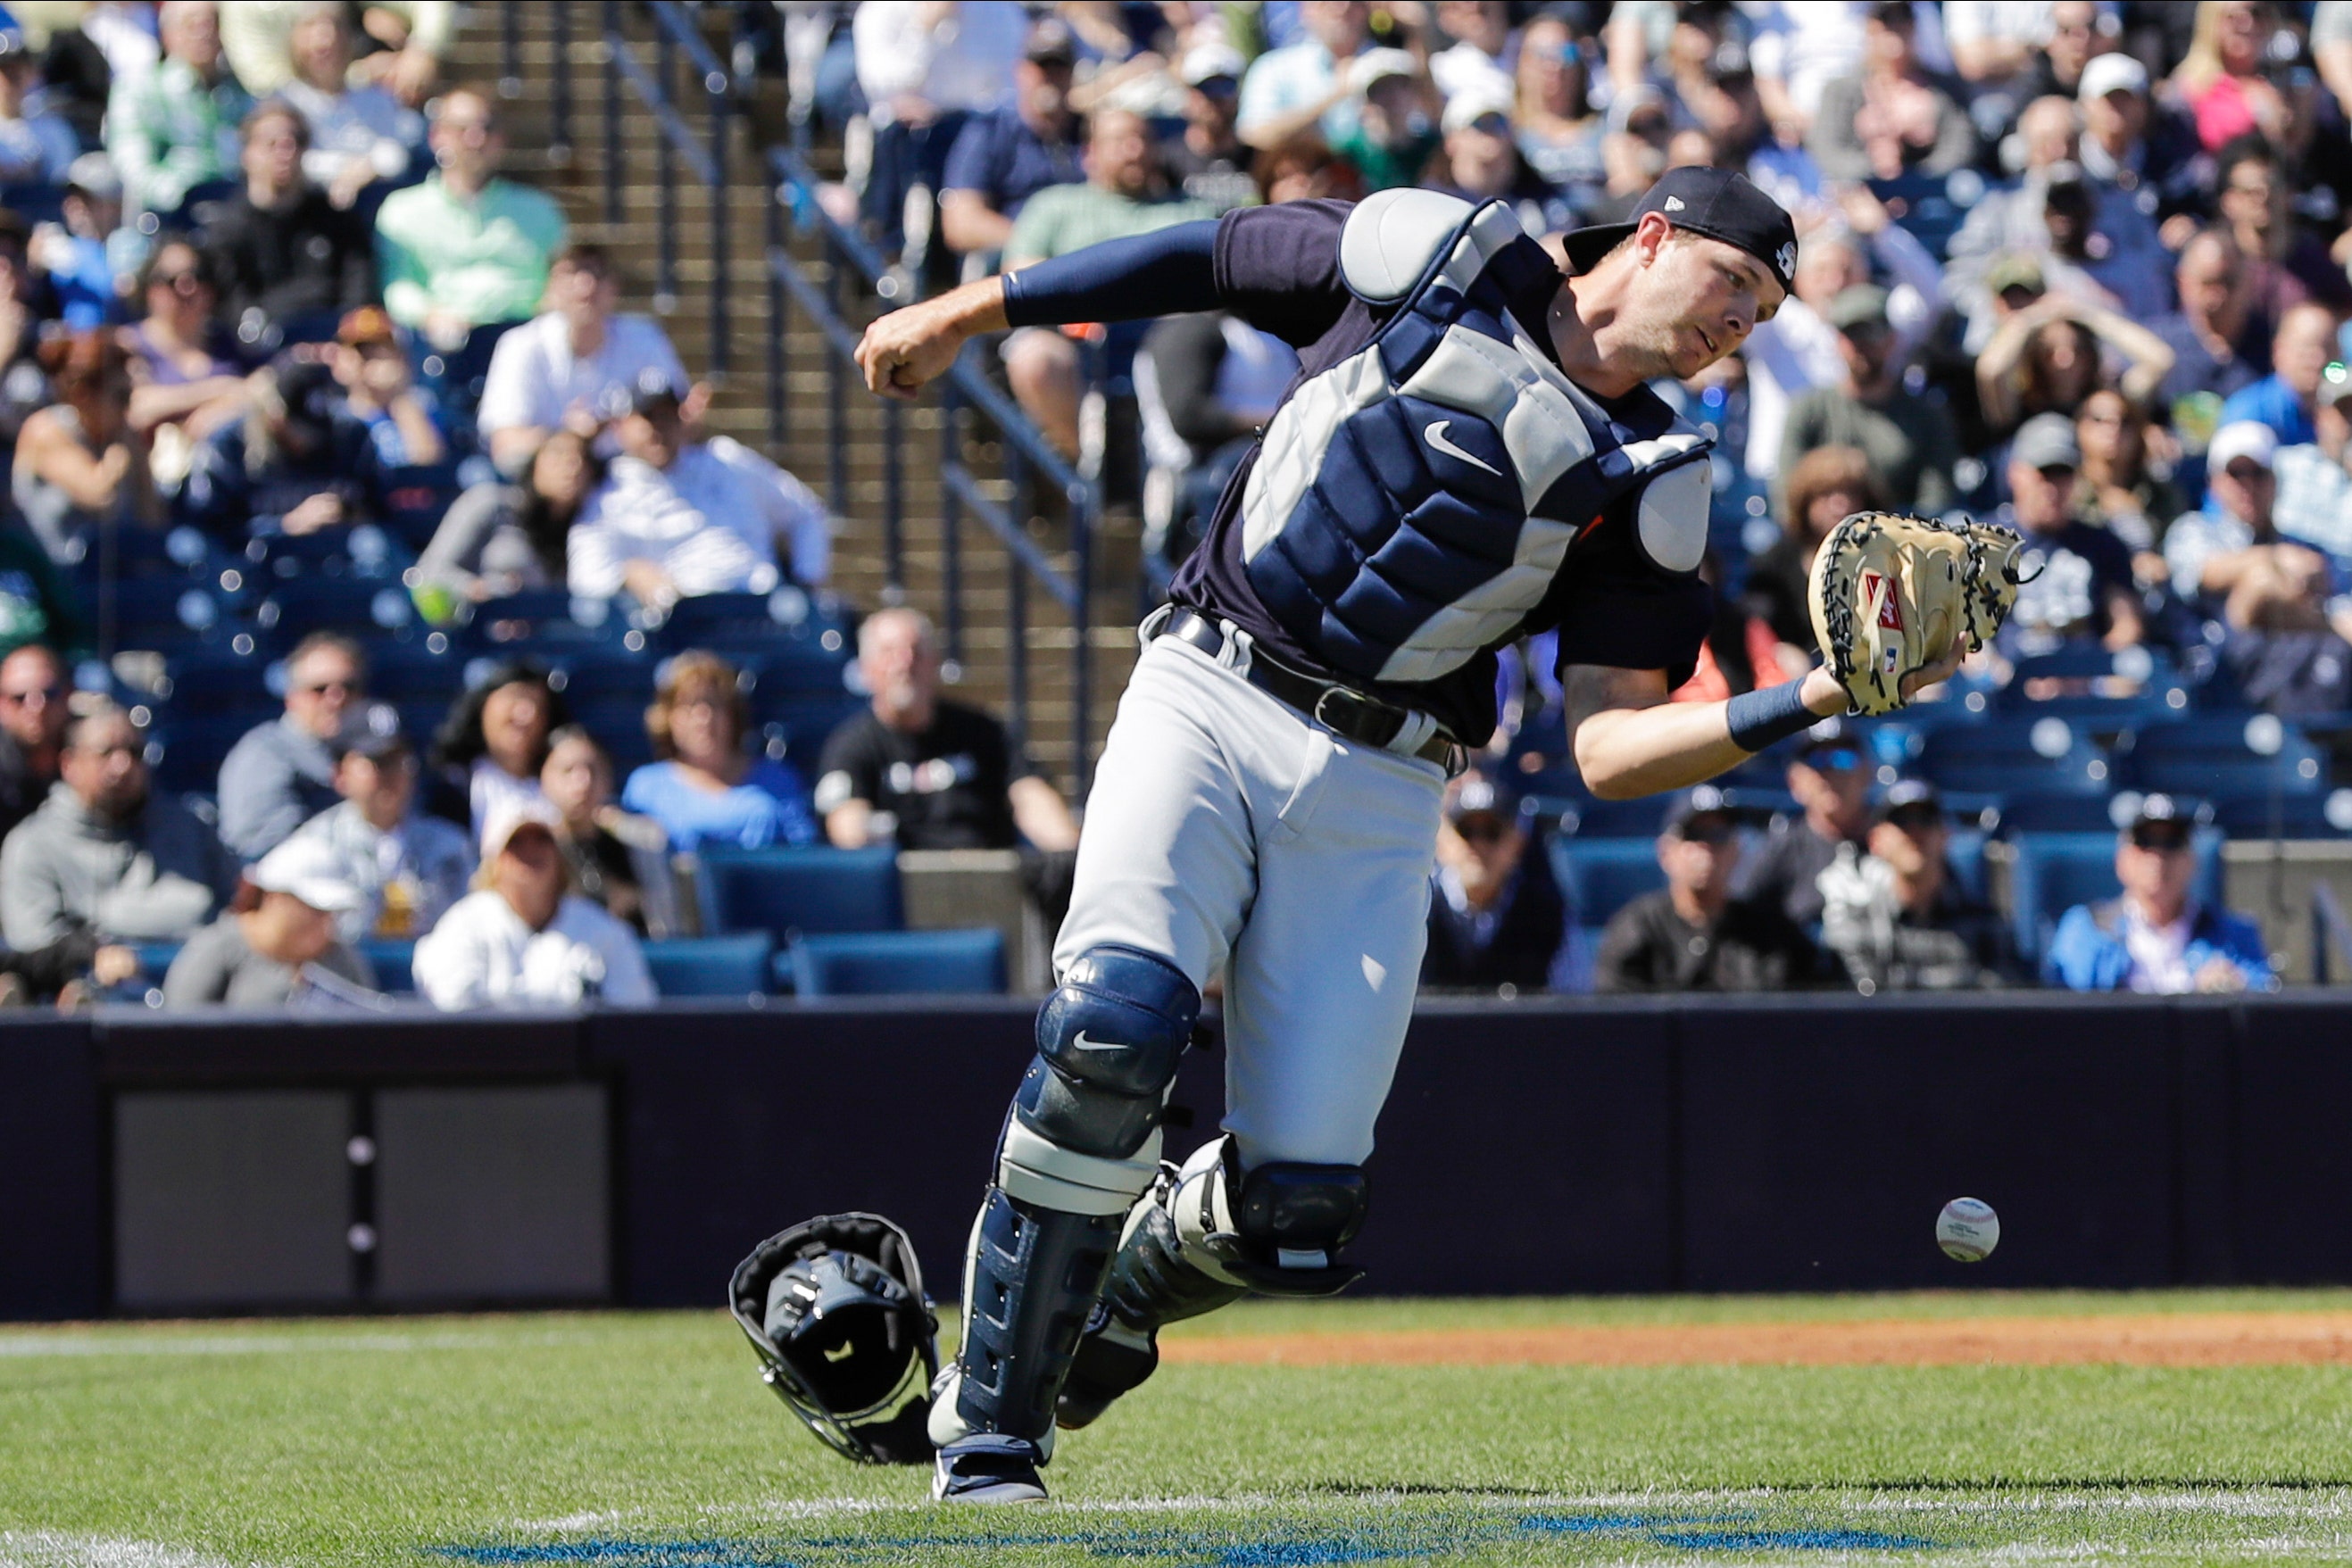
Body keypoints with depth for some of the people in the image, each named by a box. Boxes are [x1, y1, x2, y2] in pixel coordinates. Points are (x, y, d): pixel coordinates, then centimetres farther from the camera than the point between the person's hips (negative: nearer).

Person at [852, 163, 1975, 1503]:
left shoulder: (1652, 487, 7)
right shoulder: (1433, 259, 4)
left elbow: (1611, 750, 0)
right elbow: (1208, 258, 16)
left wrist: (1814, 702, -14)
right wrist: (965, 315, 18)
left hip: (1373, 798, 2)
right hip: (1206, 702, -2)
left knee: (1298, 1216, -10)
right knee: (1116, 1033, -27)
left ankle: (1125, 1282, 27)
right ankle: (989, 1433, -16)